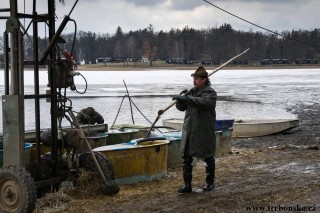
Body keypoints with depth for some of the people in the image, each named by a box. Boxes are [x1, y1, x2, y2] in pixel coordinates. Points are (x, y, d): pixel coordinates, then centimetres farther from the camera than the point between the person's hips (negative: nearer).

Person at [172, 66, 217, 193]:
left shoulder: (210, 92, -8)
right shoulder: (192, 92, 12)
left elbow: (204, 102, -30)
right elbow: (181, 107, 13)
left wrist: (187, 99, -38)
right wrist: (180, 99, -8)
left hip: (204, 132, -6)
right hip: (189, 132, 6)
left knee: (208, 158, 9)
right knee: (186, 158, 2)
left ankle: (210, 182, 23)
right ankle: (187, 185, 8)